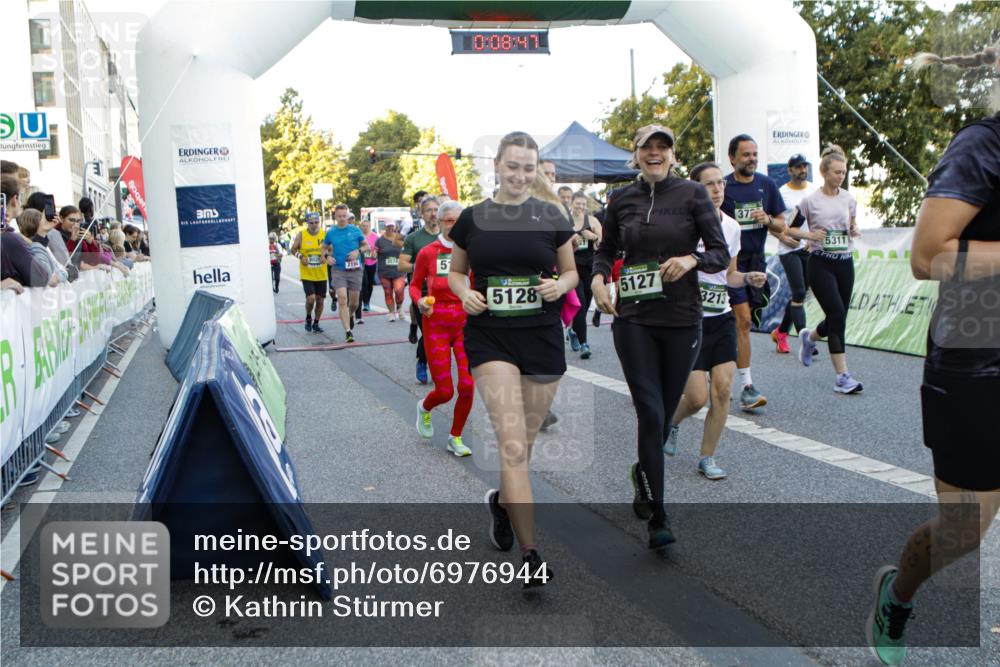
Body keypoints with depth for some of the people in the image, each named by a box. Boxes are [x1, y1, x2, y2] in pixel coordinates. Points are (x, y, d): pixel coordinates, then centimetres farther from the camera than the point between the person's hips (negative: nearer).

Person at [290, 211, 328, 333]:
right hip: (307, 274, -3)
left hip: (321, 275, 3)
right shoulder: (301, 235, -3)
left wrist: (325, 256, -8)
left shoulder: (324, 234, 1)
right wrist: (300, 257, -13)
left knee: (320, 300, 7)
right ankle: (308, 318, 14)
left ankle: (316, 324, 25)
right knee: (311, 298, -15)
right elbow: (293, 249, 5)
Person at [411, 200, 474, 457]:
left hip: (466, 323, 2)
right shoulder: (427, 253, -4)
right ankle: (424, 407, 36)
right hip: (436, 323, -2)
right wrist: (420, 301, -12)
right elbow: (414, 285, 7)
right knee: (444, 391, -3)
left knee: (468, 387, -6)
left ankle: (455, 438, 17)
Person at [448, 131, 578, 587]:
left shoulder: (551, 217, 3)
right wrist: (464, 293, -8)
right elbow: (455, 272, 14)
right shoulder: (472, 218, 3)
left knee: (524, 445, 12)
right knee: (512, 445, -13)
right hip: (490, 337, -1)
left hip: (542, 338, 2)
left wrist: (559, 285, -10)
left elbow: (571, 272, 12)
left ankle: (502, 501, 44)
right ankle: (530, 555, -8)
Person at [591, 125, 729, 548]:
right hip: (633, 319, 0)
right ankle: (657, 518, -2)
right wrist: (598, 278, -2)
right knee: (650, 413, -8)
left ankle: (643, 474, 43)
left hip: (682, 320, 0)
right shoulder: (621, 200, 6)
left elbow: (721, 253, -1)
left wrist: (692, 259, -21)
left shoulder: (691, 194, 0)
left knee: (664, 413, 12)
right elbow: (606, 250, 18)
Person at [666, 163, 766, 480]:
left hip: (722, 317, 5)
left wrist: (749, 277, -1)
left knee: (723, 389, -4)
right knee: (697, 397, -7)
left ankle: (707, 457, 13)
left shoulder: (732, 226, 8)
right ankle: (672, 422, 28)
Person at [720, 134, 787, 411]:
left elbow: (781, 227, 10)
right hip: (731, 261, -5)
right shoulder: (722, 186, -6)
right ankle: (747, 387, -10)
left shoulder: (767, 185, 7)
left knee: (739, 321, 10)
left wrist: (768, 220, -9)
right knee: (743, 320, -12)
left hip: (756, 259, 5)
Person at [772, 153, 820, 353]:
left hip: (810, 248, 5)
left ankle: (780, 332, 26)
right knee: (799, 294, -10)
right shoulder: (782, 193, -5)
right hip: (789, 249, -5)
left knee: (800, 293, 10)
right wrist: (783, 237, -16)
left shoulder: (815, 189, 8)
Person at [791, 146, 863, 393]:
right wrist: (810, 235, -14)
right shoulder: (810, 201, -5)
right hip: (821, 263, -5)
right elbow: (789, 228, 1)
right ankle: (842, 376, -11)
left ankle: (809, 337, 42)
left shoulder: (849, 199, 8)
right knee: (838, 315, -15)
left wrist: (854, 231, -1)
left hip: (845, 263, 5)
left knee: (838, 318, 7)